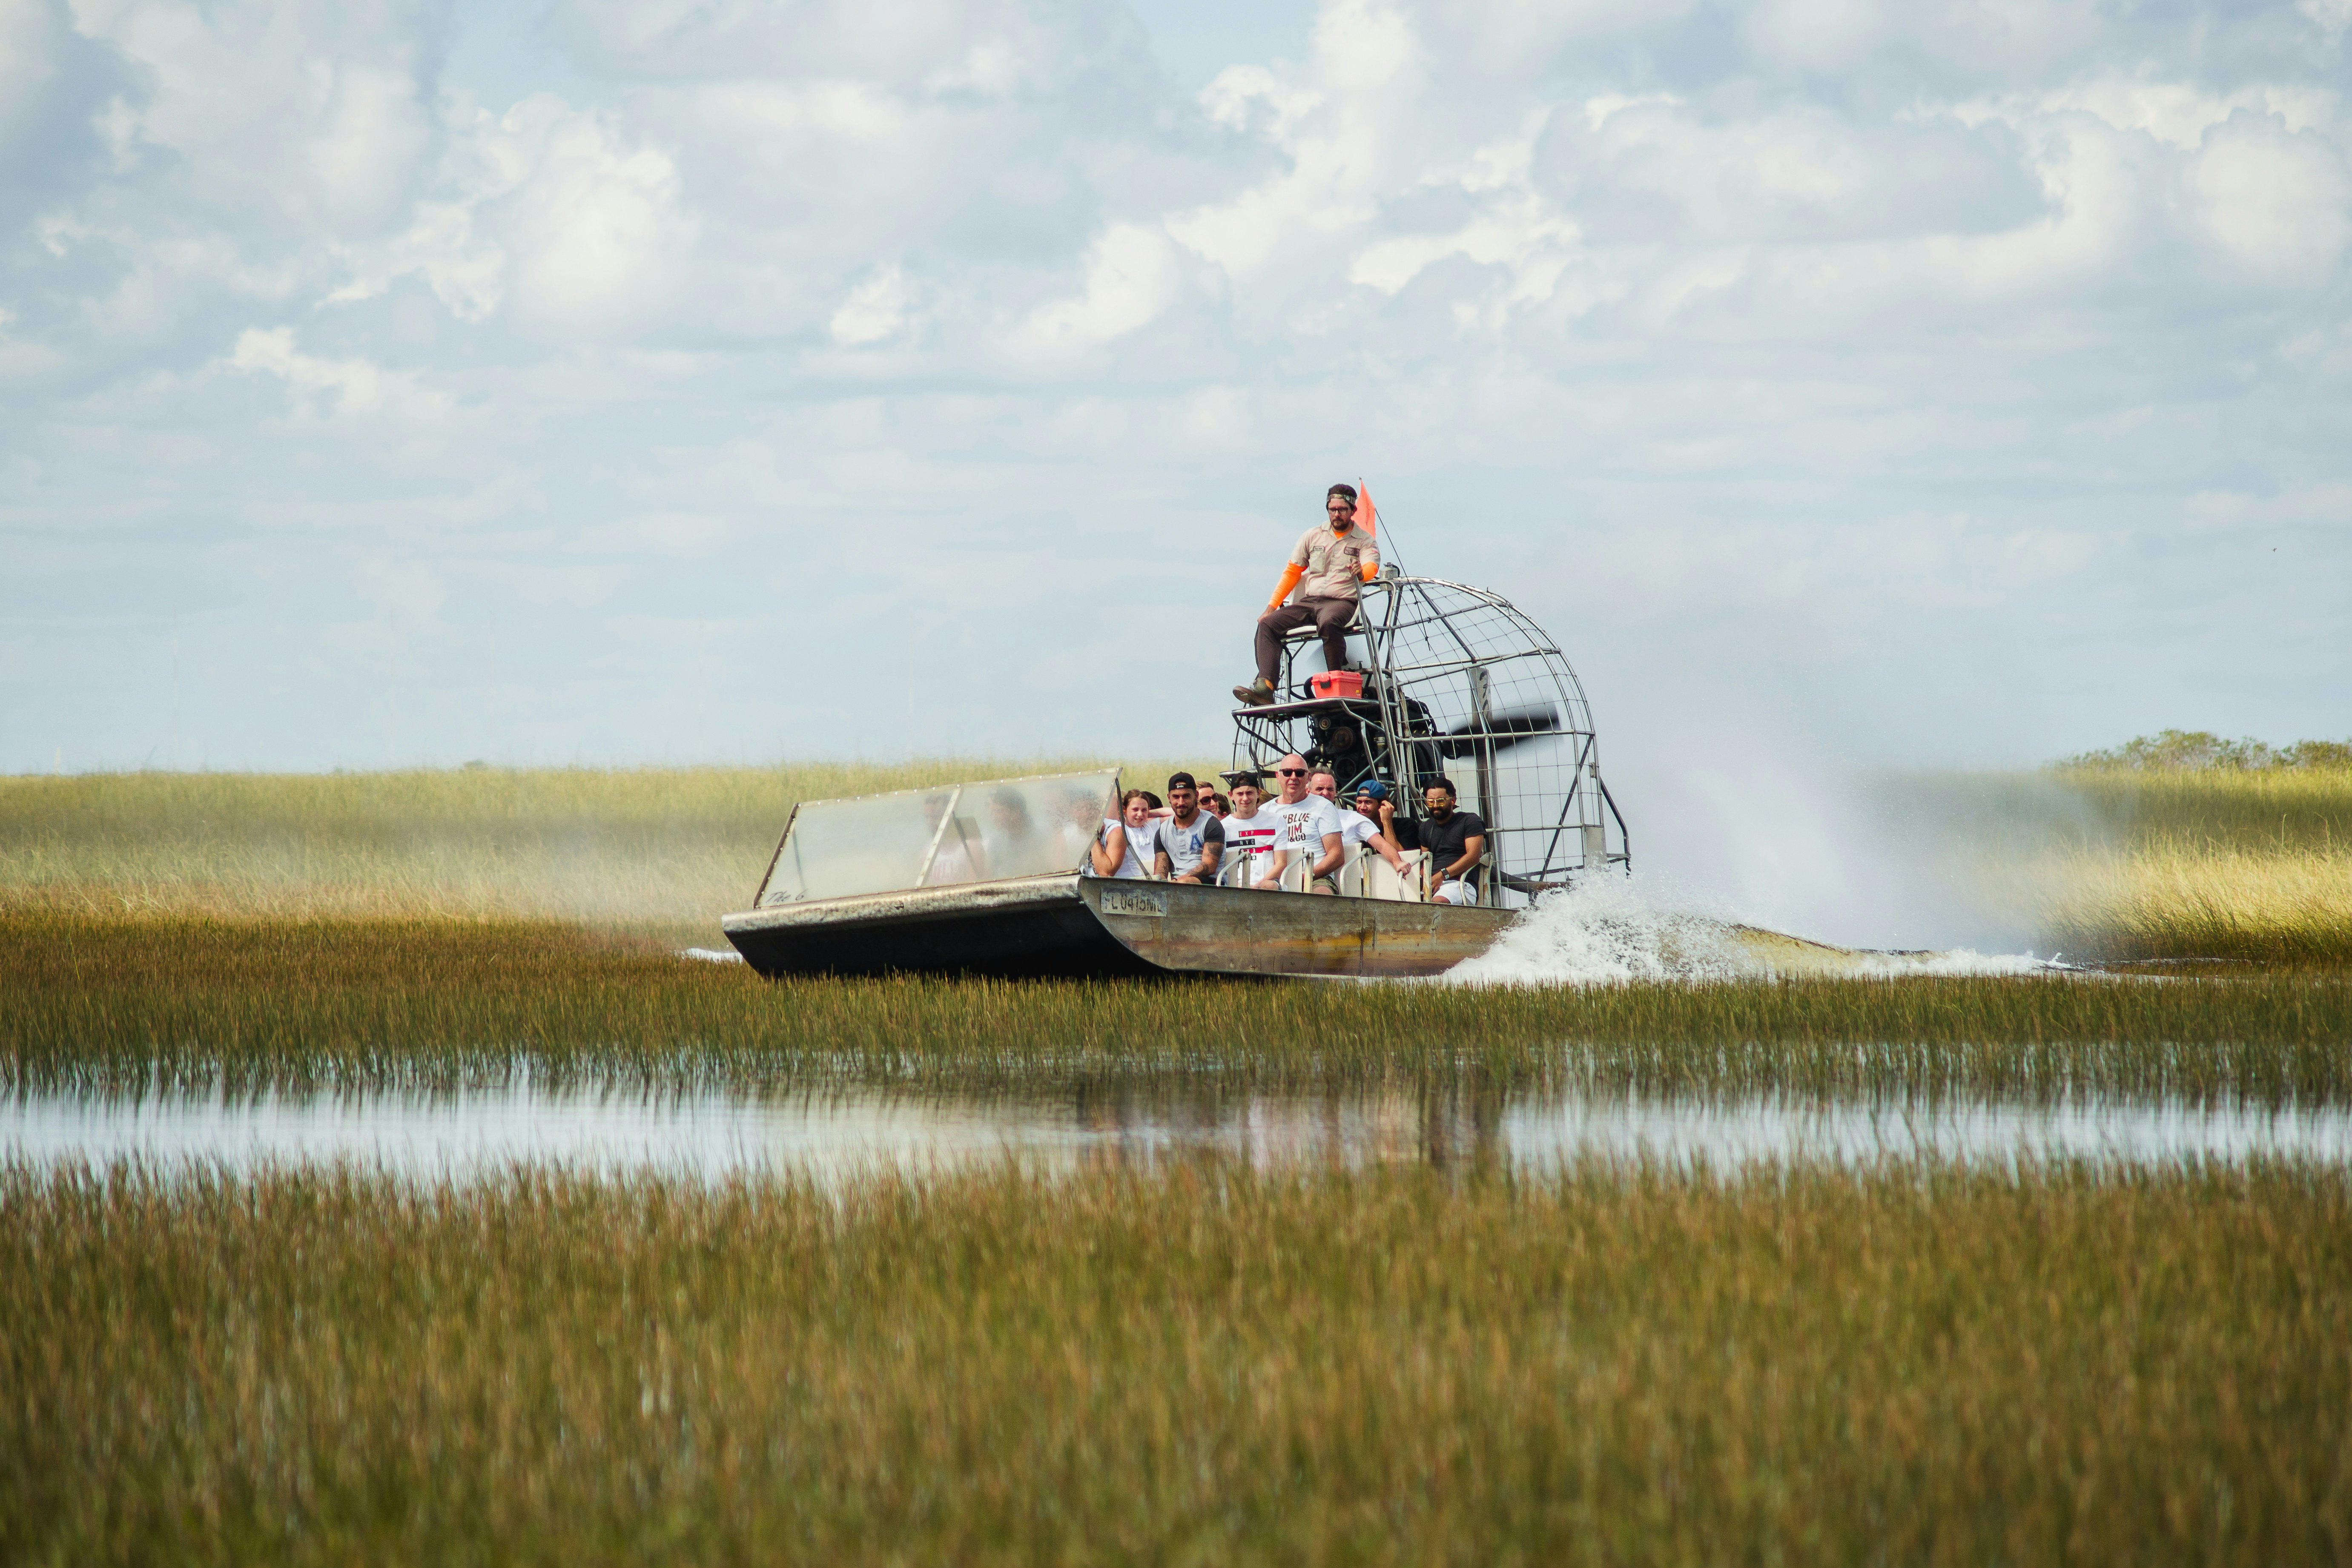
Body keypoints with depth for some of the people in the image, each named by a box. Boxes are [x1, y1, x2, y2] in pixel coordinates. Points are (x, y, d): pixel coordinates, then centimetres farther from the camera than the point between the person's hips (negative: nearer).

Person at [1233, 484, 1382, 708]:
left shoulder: (1364, 541, 7)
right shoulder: (1312, 536, 18)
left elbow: (1371, 567, -13)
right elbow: (1291, 572, 20)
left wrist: (1362, 573, -40)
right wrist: (1272, 606, 11)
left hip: (1342, 602, -5)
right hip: (1309, 602, 5)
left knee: (1328, 623, -40)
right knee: (1267, 624, -18)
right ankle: (1264, 686, -33)